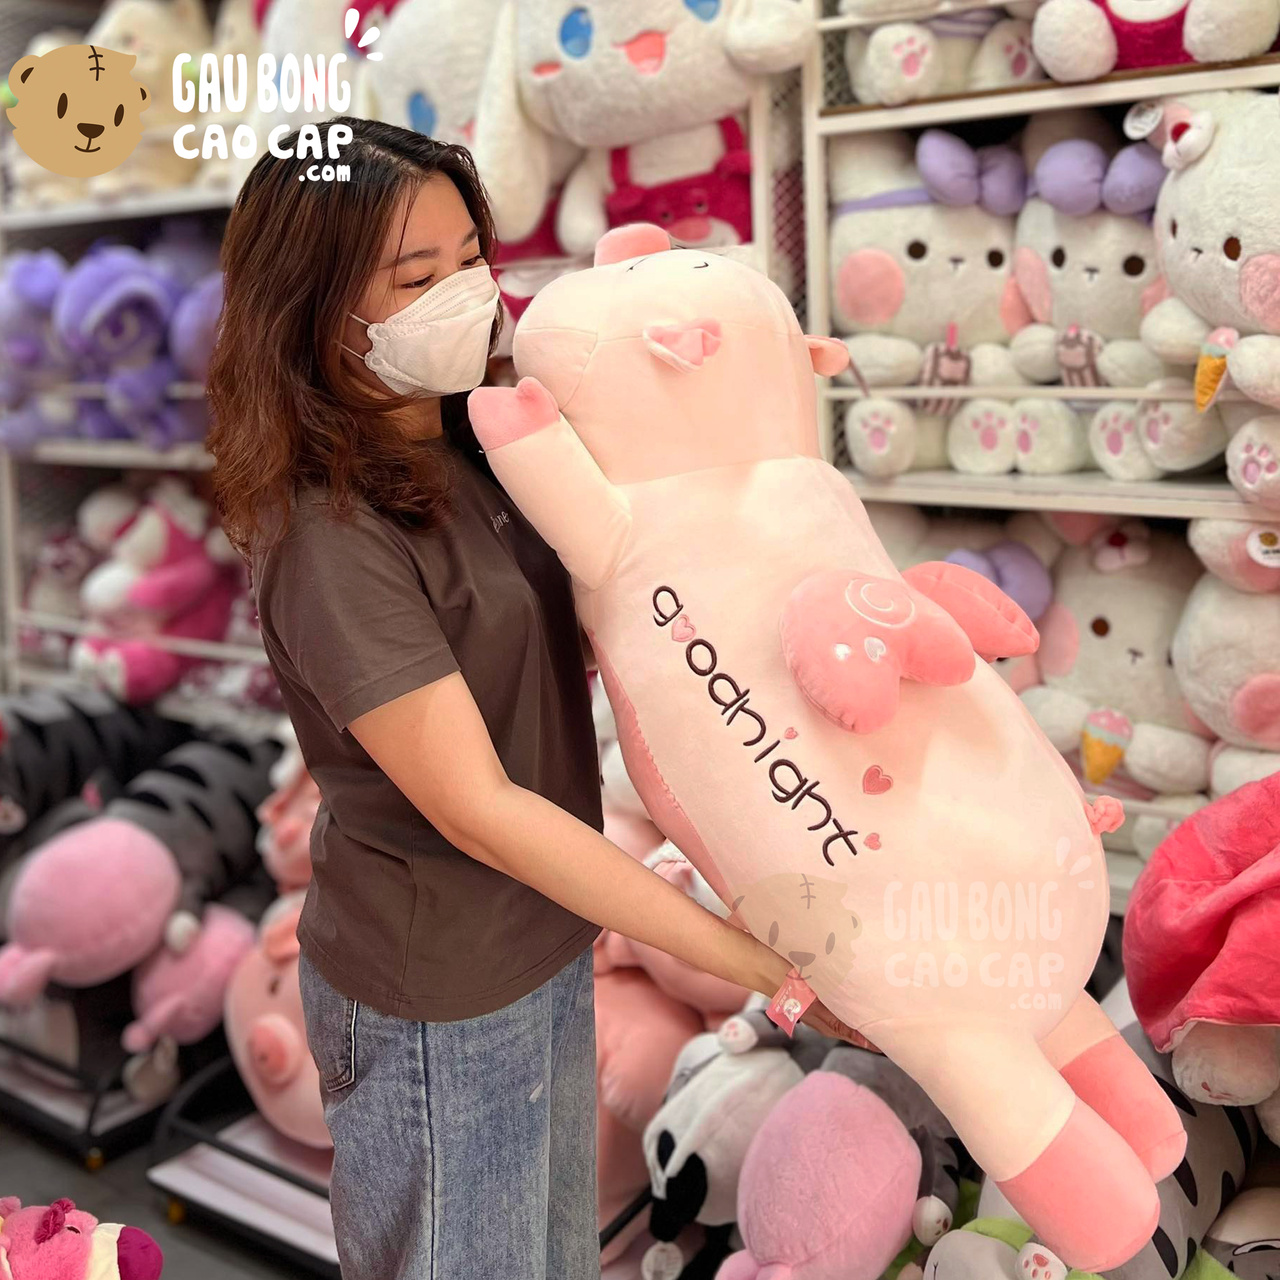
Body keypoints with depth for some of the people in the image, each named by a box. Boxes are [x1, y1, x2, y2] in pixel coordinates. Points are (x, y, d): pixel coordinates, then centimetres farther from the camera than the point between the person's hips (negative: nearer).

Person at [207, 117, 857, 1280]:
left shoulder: (474, 446, -1)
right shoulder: (329, 537, -25)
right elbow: (478, 809, -27)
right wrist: (761, 962, -25)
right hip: (439, 1004, -7)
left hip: (545, 944, 7)